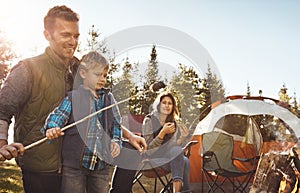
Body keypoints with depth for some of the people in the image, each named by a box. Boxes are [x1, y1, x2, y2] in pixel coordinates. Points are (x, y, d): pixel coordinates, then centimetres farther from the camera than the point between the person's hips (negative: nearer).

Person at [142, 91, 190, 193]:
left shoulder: (173, 123, 14)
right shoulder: (149, 121, -4)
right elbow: (148, 147, -10)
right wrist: (163, 132, -21)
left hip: (172, 158, 5)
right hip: (153, 158, -5)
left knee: (185, 161, -29)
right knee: (177, 151, -32)